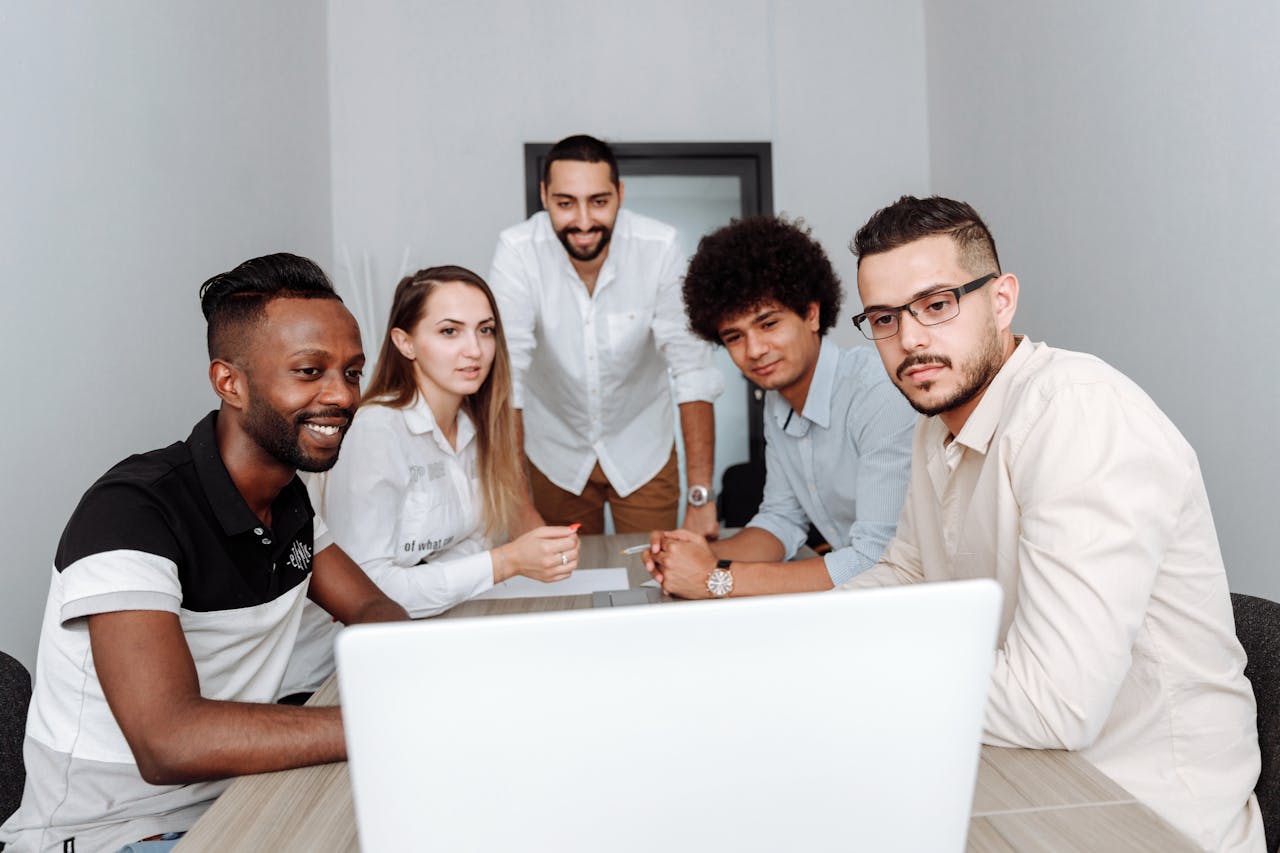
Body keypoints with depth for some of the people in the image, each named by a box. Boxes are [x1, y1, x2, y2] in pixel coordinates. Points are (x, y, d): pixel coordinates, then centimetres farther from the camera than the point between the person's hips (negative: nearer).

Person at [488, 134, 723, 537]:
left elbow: (692, 368, -21)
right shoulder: (517, 251, -21)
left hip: (643, 450, 0)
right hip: (555, 451, 1)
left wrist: (701, 497, -25)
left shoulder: (659, 247, -22)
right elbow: (505, 375, -24)